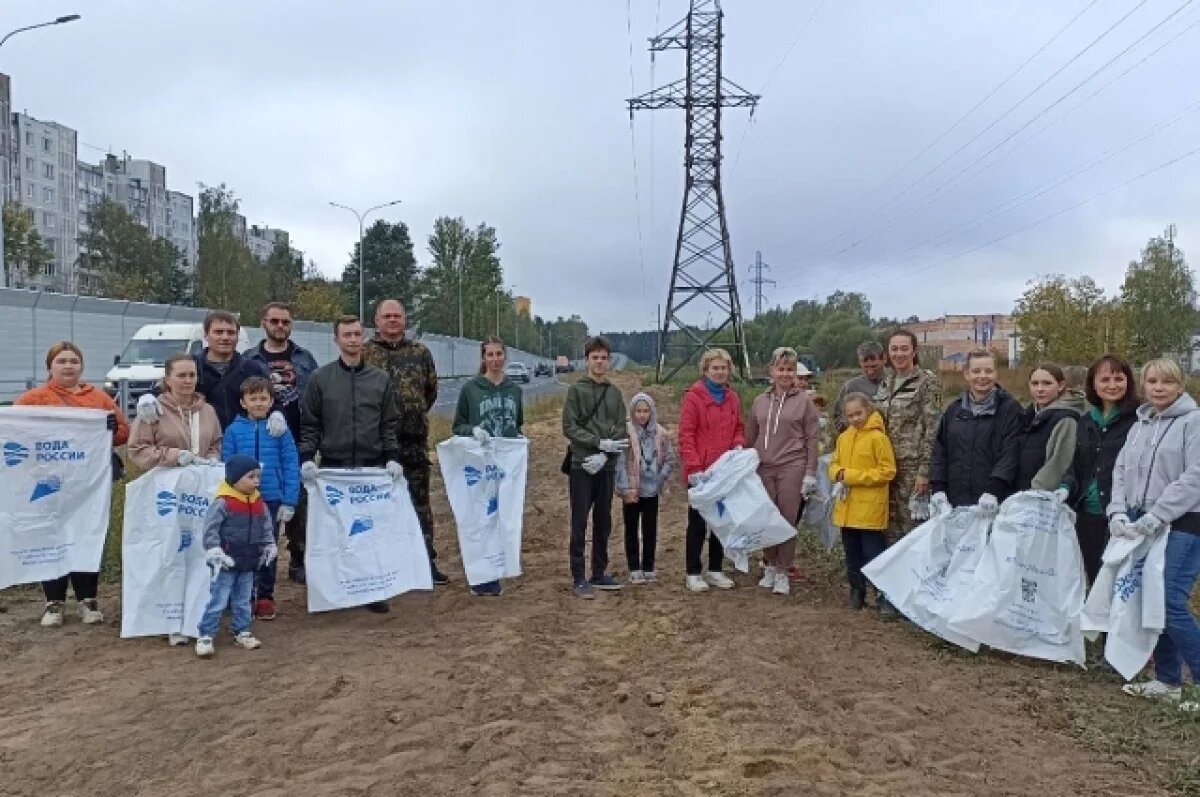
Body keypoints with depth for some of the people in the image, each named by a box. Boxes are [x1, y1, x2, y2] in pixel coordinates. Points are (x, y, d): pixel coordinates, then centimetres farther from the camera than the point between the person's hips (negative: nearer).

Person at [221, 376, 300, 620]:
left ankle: (265, 597, 25)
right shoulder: (234, 430, -3)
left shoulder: (280, 429, -4)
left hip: (272, 499, 0)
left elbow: (291, 465, -5)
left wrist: (289, 501, -10)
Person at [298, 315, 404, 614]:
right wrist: (306, 458, -9)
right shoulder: (320, 378, 4)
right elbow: (309, 424, 4)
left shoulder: (381, 379, 7)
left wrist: (393, 458, -5)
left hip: (374, 467, 1)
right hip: (333, 466, -1)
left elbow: (390, 424, 7)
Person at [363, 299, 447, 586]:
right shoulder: (364, 353, 0)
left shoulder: (420, 352, 7)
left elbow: (431, 390, 16)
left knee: (420, 501, 7)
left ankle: (427, 561, 15)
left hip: (414, 438, 2)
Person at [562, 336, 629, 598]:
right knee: (580, 524, -1)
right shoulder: (576, 390, -1)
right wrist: (600, 443, -16)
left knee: (603, 523, 11)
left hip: (606, 466, 4)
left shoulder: (615, 392, 10)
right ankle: (578, 579, 4)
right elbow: (570, 428, -8)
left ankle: (600, 574, 22)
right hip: (581, 465, -4)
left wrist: (604, 456, -10)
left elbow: (621, 430, 4)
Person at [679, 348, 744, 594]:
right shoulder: (694, 396, -9)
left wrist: (738, 445, -4)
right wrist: (694, 468, -20)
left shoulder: (733, 397, 9)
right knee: (698, 522, 3)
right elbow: (686, 435, -13)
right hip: (701, 472, -6)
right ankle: (693, 573, 12)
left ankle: (715, 570, 24)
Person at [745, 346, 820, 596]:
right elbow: (750, 437, 16)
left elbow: (813, 439, -1)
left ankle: (782, 572, 11)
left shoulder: (804, 400, 0)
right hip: (763, 468, 3)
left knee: (787, 520, -1)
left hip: (792, 468, -3)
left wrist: (810, 473, -7)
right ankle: (770, 566, 23)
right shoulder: (760, 402, 10)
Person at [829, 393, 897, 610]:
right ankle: (857, 591, 27)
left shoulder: (878, 437, -11)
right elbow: (834, 464, 18)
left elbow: (888, 470, -14)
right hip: (846, 508, 6)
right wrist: (839, 474, -6)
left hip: (870, 509, -6)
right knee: (852, 554, 15)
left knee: (874, 554, -2)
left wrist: (853, 476, -16)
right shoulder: (844, 437, 9)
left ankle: (887, 594, 8)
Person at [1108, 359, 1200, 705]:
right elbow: (1122, 471, 13)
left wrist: (1155, 516, -18)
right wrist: (1118, 511, -3)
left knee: (1172, 603, -13)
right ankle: (1167, 680, 19)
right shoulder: (1139, 426, 16)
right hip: (1142, 526, 6)